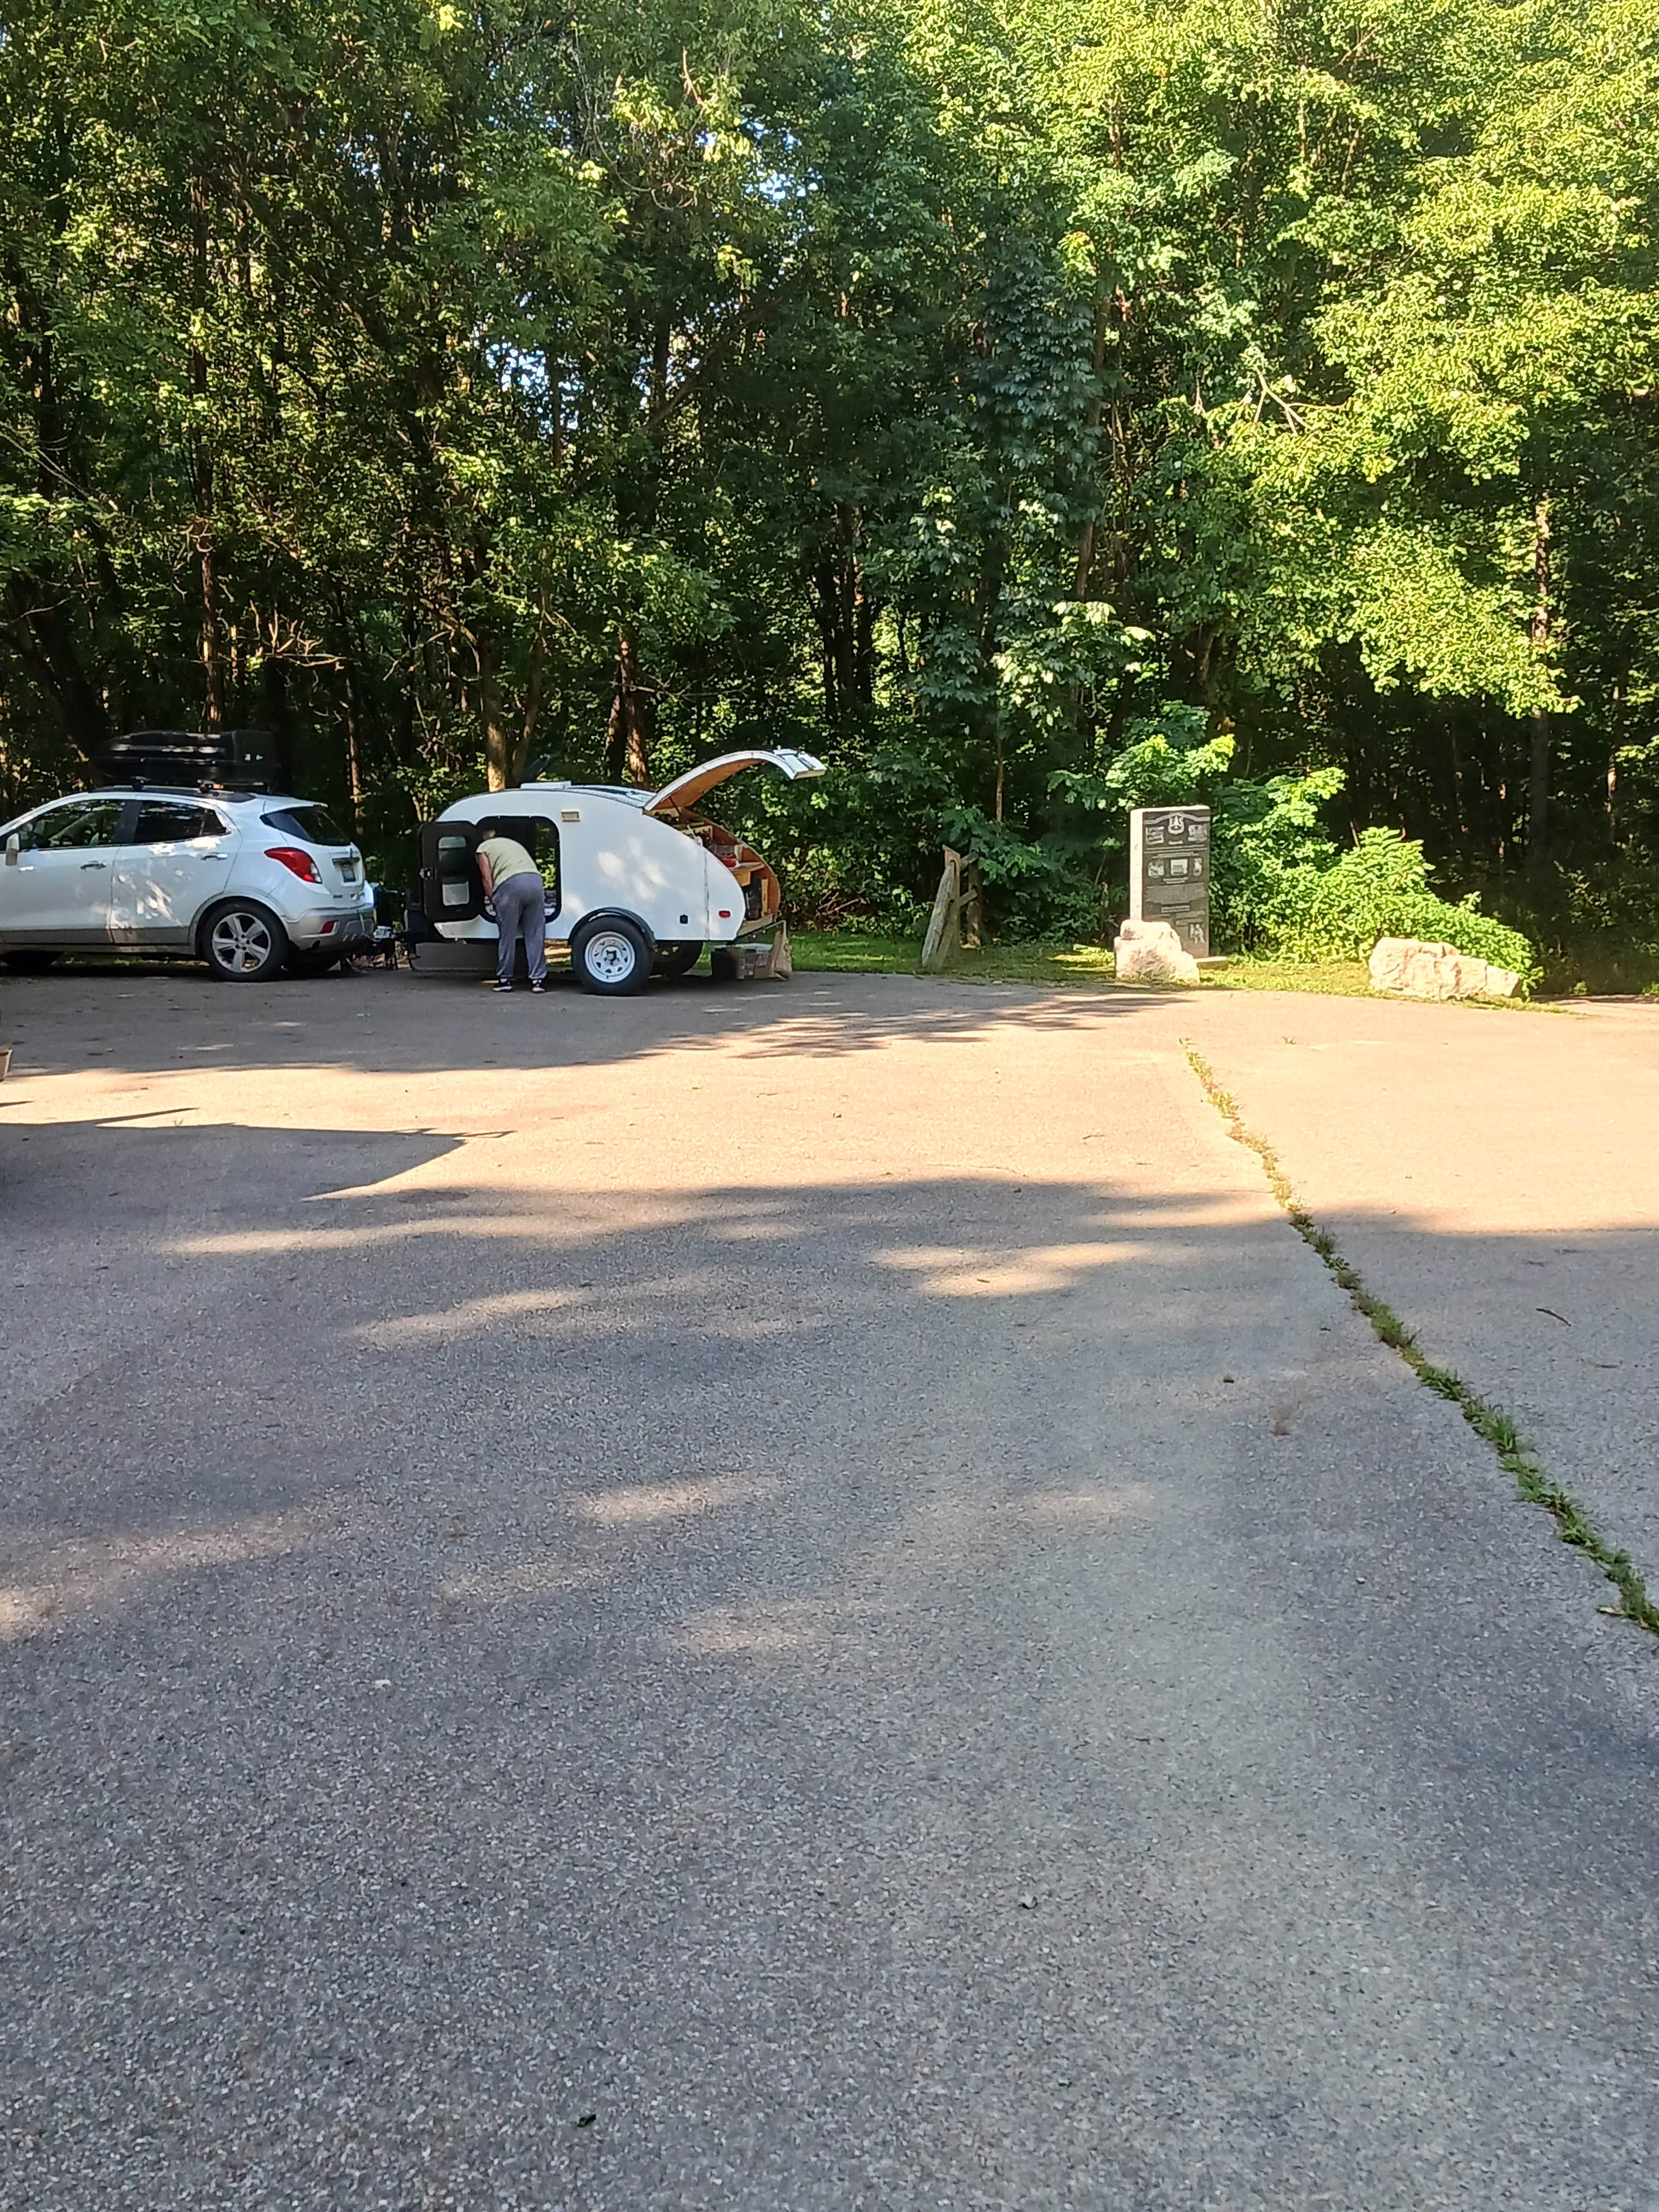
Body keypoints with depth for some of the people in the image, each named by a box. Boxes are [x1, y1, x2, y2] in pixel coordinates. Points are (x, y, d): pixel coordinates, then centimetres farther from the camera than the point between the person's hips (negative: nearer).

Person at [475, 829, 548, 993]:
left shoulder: (483, 848, 20)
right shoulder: (513, 843, 37)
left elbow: (488, 879, 8)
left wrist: (493, 900, 14)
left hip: (510, 883, -4)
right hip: (535, 880, 4)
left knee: (507, 935, 5)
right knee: (535, 935, 6)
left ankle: (505, 979, 11)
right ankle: (538, 979, 4)